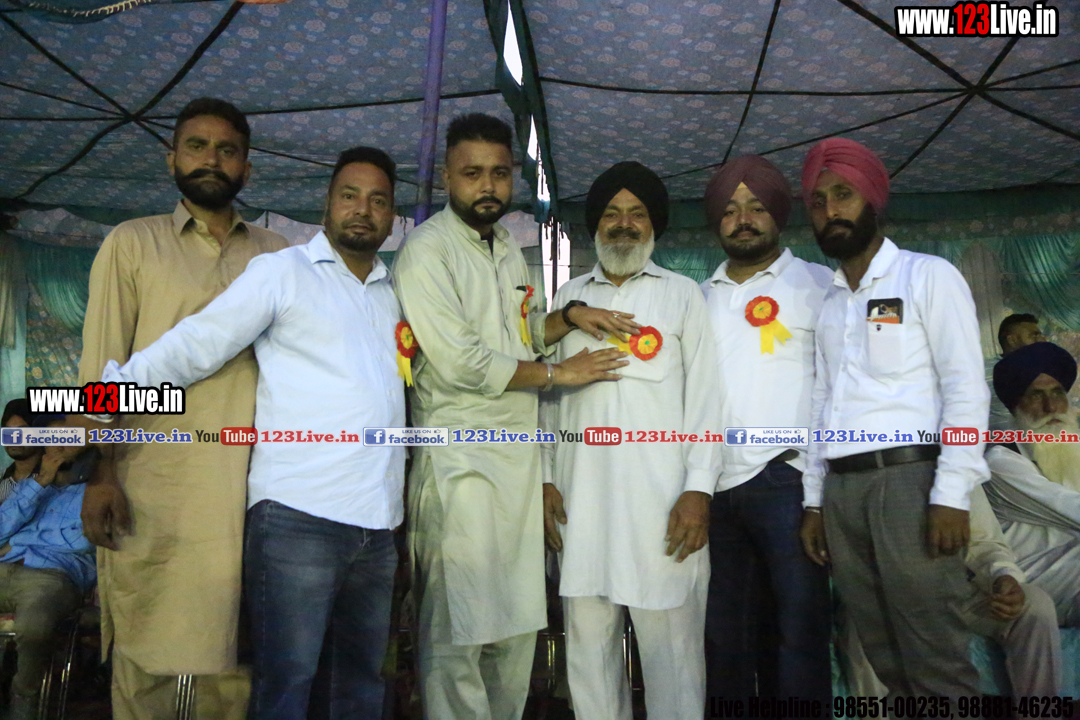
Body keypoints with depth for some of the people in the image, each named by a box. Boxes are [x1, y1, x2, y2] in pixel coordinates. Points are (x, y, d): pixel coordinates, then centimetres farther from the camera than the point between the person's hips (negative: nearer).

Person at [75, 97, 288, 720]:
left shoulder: (276, 254, 15)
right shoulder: (133, 243, 9)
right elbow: (101, 367, 2)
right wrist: (100, 473, -8)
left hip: (247, 479, 2)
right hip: (152, 480, -2)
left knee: (233, 642, 7)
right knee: (145, 646, 3)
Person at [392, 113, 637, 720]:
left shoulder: (509, 248, 17)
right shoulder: (427, 250, -9)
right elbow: (461, 362, -17)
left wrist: (568, 316, 7)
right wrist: (557, 373, -8)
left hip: (521, 453, 8)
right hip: (461, 458, -7)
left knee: (518, 623, 13)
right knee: (459, 628, -3)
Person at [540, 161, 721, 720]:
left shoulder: (681, 293, 9)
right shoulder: (569, 297, 16)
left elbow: (703, 395, 3)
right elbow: (548, 394, 14)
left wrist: (699, 488, -7)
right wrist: (545, 479, 5)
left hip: (663, 497, -2)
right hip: (579, 496, 3)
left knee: (672, 650, 0)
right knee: (589, 646, 9)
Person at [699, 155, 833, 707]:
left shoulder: (819, 284, 6)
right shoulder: (701, 297, 18)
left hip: (786, 480, -4)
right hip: (716, 486, 4)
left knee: (798, 630, -1)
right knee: (725, 635, 11)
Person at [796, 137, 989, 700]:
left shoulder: (928, 276, 3)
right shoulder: (827, 303, 20)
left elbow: (966, 388, -6)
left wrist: (950, 496, -15)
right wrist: (813, 501, 12)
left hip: (907, 478, -5)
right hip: (841, 488, 6)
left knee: (935, 660, -5)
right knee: (885, 657, 10)